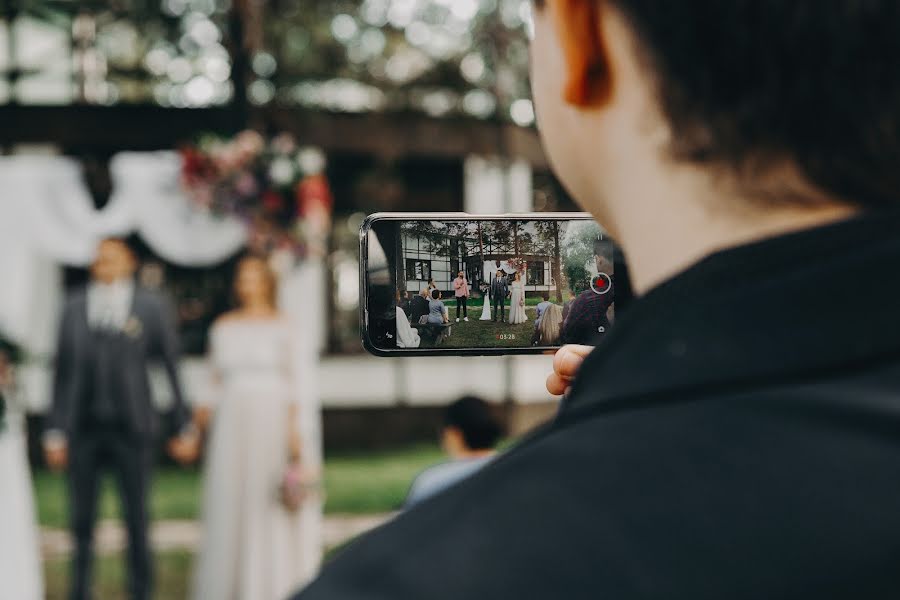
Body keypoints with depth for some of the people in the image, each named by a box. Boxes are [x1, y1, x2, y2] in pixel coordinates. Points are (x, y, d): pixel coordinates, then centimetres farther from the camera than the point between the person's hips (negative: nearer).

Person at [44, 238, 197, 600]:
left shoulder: (152, 307, 5)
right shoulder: (74, 308, 9)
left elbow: (170, 369, 6)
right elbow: (64, 371, 10)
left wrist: (183, 428, 4)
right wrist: (55, 431, 7)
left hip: (132, 427, -1)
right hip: (84, 428, 2)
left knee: (136, 518, 3)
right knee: (81, 520, 5)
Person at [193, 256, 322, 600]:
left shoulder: (282, 327, 1)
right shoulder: (223, 327, 10)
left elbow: (291, 381, 0)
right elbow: (216, 380, 13)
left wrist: (293, 432, -6)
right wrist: (206, 410, -3)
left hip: (273, 419, -3)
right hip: (232, 420, 3)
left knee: (273, 504, 0)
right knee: (229, 502, 3)